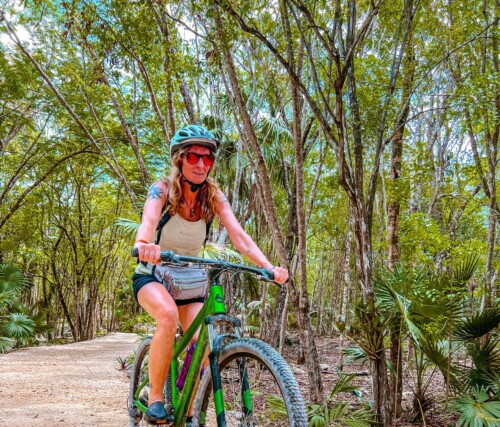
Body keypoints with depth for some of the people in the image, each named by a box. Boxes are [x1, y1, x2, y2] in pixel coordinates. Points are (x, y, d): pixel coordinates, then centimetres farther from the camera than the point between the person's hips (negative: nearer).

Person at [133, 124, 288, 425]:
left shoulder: (214, 196, -10)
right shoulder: (162, 190, -18)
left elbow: (239, 235, -22)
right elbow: (148, 220, -39)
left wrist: (269, 267, -39)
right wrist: (144, 245, -63)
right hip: (152, 276, -3)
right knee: (168, 315, -35)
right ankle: (155, 398, -17)